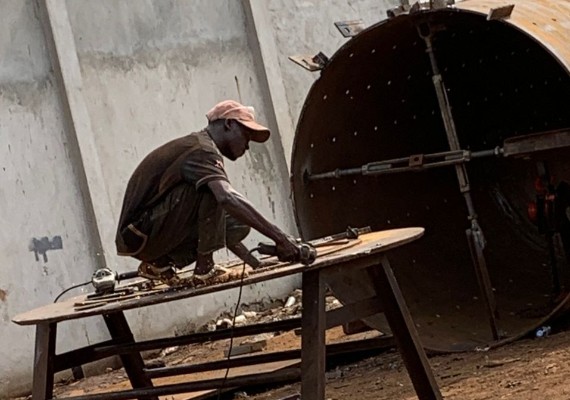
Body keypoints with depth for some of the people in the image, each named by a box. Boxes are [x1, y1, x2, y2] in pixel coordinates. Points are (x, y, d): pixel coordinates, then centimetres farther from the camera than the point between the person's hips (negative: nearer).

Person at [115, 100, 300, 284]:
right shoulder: (202, 150, -14)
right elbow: (228, 198, -34)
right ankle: (204, 266, -14)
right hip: (141, 235, -10)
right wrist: (279, 237, -34)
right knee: (210, 189, -21)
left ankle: (159, 263, 6)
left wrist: (258, 265, 13)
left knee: (238, 224, 8)